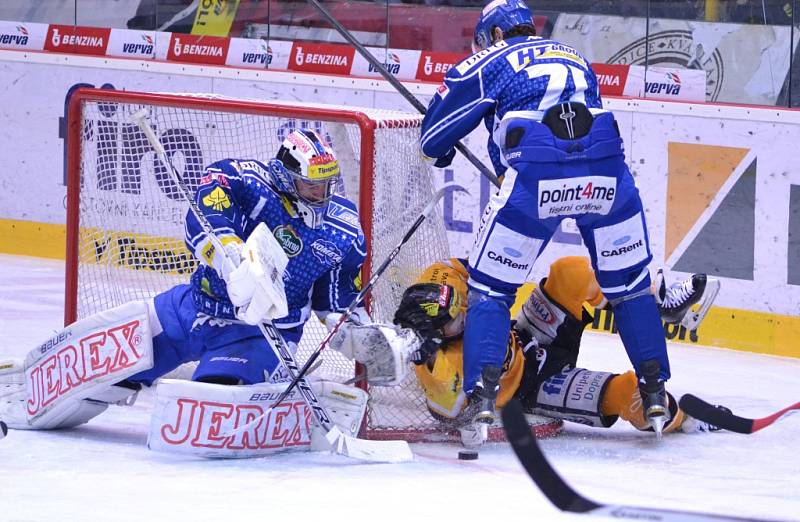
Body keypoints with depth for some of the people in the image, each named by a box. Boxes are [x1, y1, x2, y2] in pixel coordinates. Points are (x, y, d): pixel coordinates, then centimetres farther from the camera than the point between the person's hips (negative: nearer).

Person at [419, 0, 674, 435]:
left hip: (536, 177, -3)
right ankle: (655, 394, 16)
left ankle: (483, 395, -4)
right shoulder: (577, 59, 33)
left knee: (491, 286, 10)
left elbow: (434, 136, 22)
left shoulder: (491, 62, 20)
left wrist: (441, 150, 46)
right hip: (606, 171, 3)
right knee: (628, 283, 20)